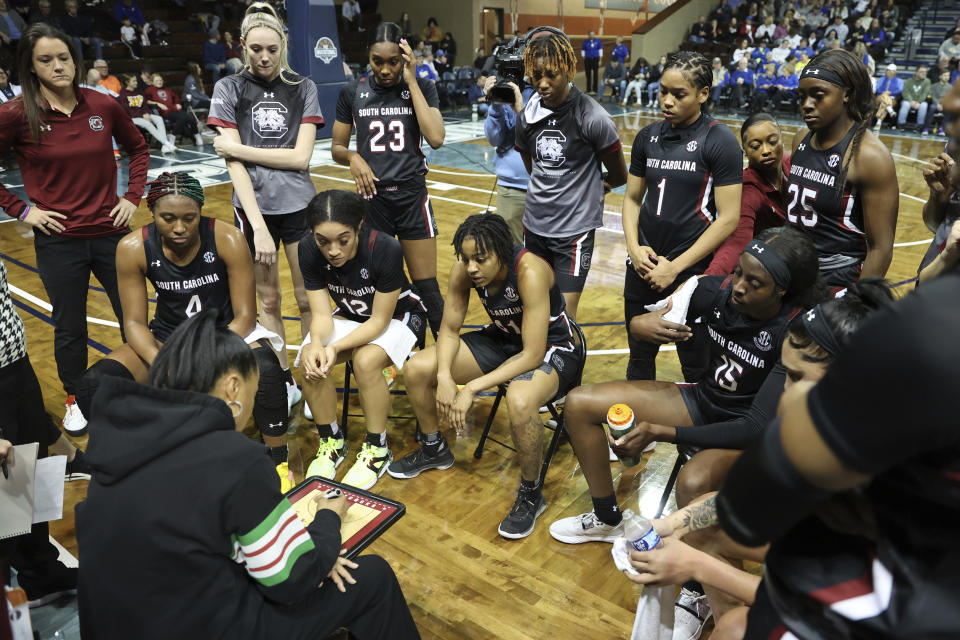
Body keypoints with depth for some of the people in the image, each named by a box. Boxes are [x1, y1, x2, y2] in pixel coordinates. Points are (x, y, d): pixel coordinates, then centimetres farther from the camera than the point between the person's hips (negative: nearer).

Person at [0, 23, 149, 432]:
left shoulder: (103, 106, -1)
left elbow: (138, 148, 14)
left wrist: (133, 196, 5)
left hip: (110, 232, 2)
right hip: (58, 241, -1)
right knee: (69, 328, 11)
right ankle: (76, 400, 33)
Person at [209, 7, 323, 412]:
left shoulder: (303, 88, 2)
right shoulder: (229, 89, 0)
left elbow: (300, 157, -7)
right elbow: (233, 161, -9)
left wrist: (237, 147, -11)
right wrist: (259, 226, -18)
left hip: (298, 205, 0)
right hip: (253, 207, 0)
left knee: (308, 299, 4)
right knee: (268, 300, 9)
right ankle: (283, 382, 24)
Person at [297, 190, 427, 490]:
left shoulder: (386, 249, -33)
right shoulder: (309, 249, -20)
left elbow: (380, 320, -25)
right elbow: (322, 314, -16)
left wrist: (336, 347, -39)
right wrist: (316, 344, -39)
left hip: (398, 314, -4)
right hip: (351, 314, 4)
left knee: (365, 360, -33)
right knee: (310, 362, -24)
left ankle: (377, 449, -9)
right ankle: (331, 441, 1)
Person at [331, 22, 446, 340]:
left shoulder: (422, 87, -1)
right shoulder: (352, 92, 2)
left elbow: (436, 138, -17)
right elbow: (337, 148, 9)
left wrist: (411, 81, -14)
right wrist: (353, 158, -15)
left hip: (412, 196, -1)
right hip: (371, 197, 1)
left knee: (426, 286, 1)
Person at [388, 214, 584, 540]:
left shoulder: (530, 272, -34)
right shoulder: (463, 269, -16)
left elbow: (533, 355, -33)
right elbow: (449, 329, -5)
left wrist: (472, 388, -33)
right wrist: (444, 376, -24)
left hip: (552, 348, -6)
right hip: (503, 338, 6)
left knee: (520, 400, -40)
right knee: (417, 369, -6)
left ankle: (531, 494, -11)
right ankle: (434, 450, 22)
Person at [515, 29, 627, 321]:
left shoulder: (593, 117, -13)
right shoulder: (528, 115, 2)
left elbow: (618, 177, 0)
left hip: (575, 228, -5)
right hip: (534, 224, 5)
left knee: (564, 313, -4)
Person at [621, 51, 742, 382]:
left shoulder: (720, 141, -9)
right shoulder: (647, 136, 6)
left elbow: (728, 218, -11)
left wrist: (675, 267, -14)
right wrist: (634, 248, -5)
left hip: (691, 272, -4)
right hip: (643, 267, 5)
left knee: (696, 366, 10)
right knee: (640, 357, 17)